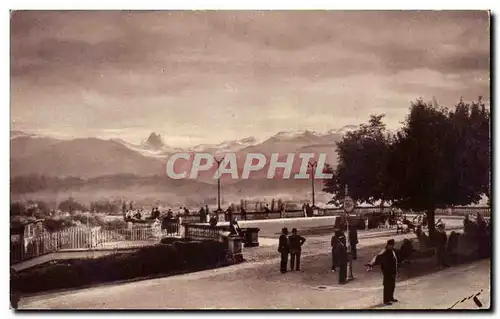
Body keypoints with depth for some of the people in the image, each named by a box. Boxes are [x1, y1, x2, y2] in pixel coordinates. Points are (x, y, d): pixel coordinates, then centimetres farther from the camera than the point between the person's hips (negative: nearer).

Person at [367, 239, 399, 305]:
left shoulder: (392, 251, 7)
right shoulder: (384, 253, -21)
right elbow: (377, 258, -32)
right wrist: (371, 264, -46)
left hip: (393, 272, 9)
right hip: (387, 272, -9)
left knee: (392, 285, 18)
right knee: (387, 286, -2)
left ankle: (391, 298, 33)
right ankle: (386, 300, 7)